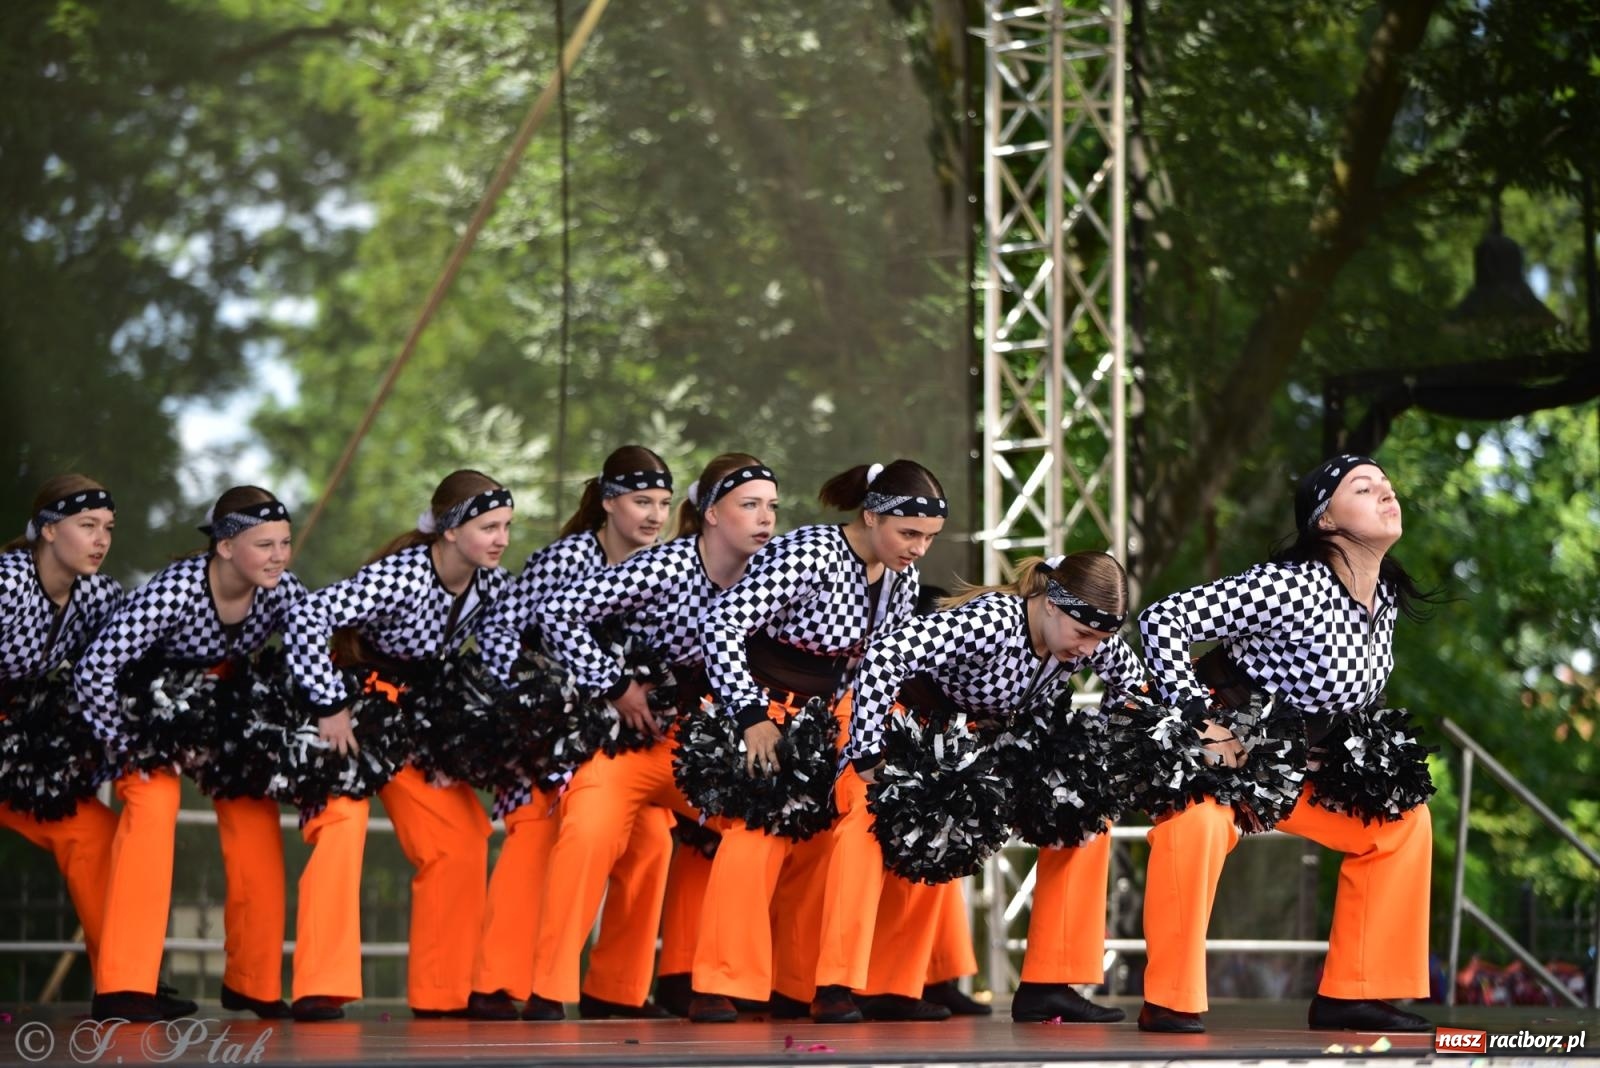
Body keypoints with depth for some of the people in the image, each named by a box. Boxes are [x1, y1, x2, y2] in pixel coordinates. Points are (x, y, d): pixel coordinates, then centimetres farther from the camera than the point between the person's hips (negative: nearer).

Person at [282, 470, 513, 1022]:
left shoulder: (494, 586, -8)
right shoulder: (400, 576, -28)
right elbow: (306, 619, -36)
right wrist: (331, 706, -32)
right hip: (357, 703, -7)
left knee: (462, 837, 0)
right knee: (343, 823, -23)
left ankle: (445, 990, 9)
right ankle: (320, 990, -22)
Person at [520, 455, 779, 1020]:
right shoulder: (663, 566, -19)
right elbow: (557, 614, -23)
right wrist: (616, 687, -20)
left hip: (699, 735, 7)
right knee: (592, 831, -28)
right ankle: (548, 988, -19)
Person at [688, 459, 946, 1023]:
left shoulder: (901, 578, -1)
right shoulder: (810, 554, -25)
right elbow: (721, 624, -28)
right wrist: (752, 717, -30)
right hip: (763, 706, -8)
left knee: (818, 841, 6)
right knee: (758, 830, -18)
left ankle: (799, 986, 16)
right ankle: (719, 987, -16)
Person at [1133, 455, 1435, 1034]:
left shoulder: (1387, 596, -1)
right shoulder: (1291, 584, -27)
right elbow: (1162, 619, -30)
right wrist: (1199, 721, -29)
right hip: (1219, 742, -9)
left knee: (1404, 822, 9)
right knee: (1198, 822, -38)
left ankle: (1350, 993, 13)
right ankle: (1169, 1002, -24)